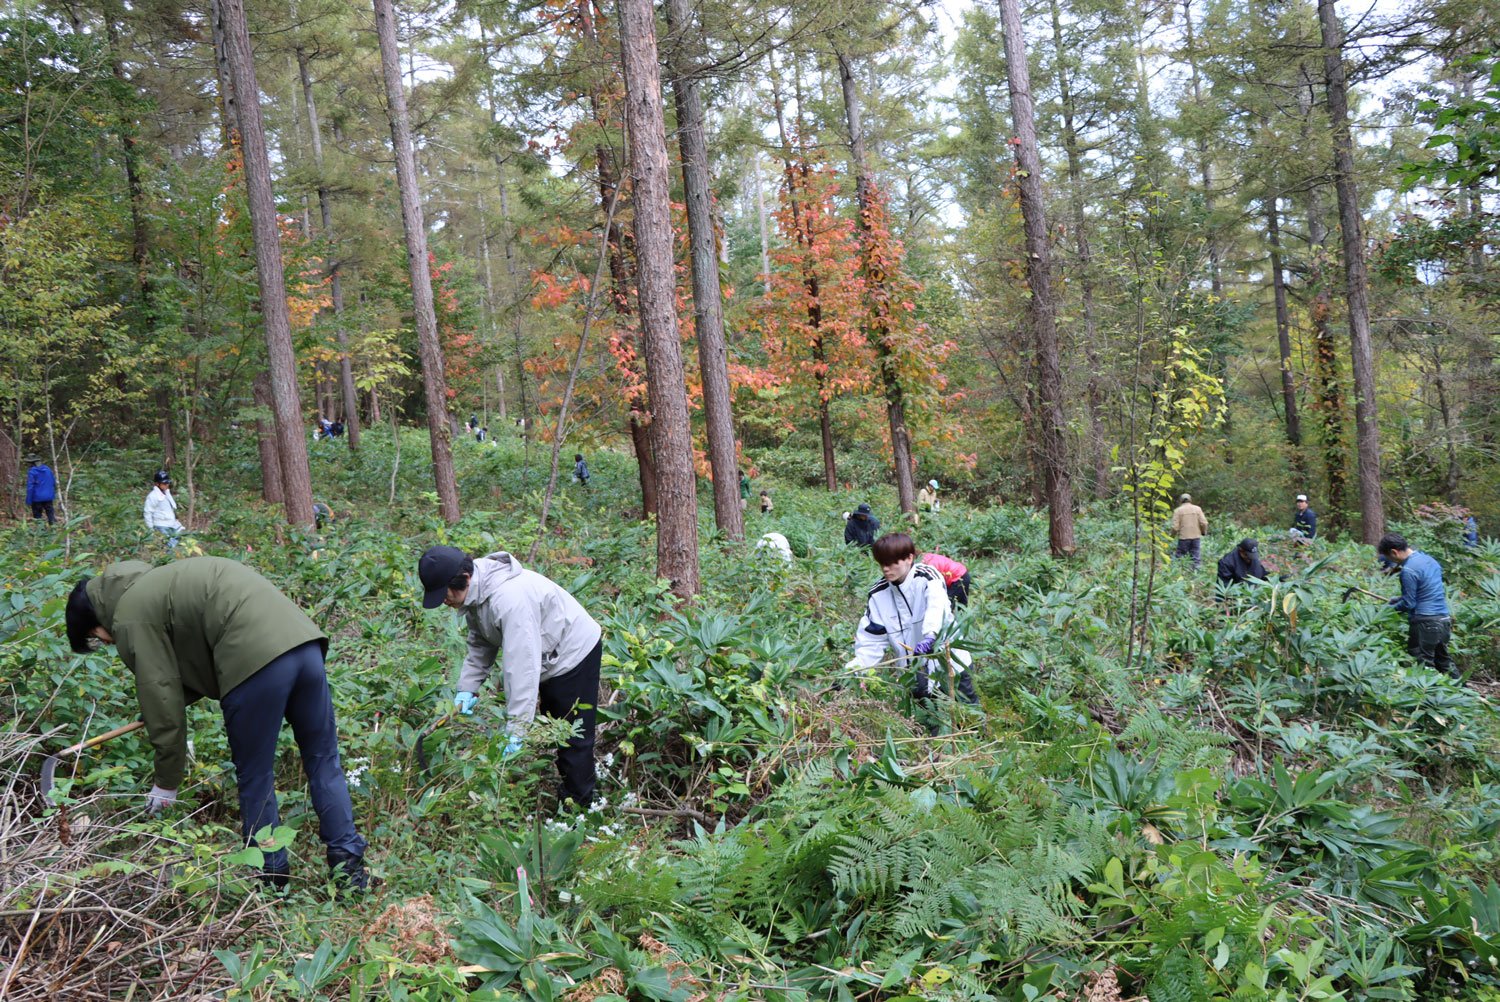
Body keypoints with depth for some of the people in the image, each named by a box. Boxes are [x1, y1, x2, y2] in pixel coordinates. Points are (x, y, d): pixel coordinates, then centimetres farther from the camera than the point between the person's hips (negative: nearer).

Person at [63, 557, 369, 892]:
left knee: (255, 777, 11)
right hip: (303, 639, 8)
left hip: (256, 660, -8)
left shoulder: (130, 618, 5)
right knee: (324, 763, 14)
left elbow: (161, 698, 3)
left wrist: (166, 783, 13)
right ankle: (350, 869, 16)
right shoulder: (155, 584, 32)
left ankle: (272, 877, 23)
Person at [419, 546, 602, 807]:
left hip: (575, 654, -10)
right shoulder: (474, 592, -8)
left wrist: (516, 730, -38)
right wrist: (467, 687, -6)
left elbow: (522, 665, -40)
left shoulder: (510, 598, -39)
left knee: (573, 736, -1)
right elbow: (480, 643, 6)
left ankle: (577, 806, 12)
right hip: (547, 658, 10)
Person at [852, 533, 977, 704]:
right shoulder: (878, 595, -3)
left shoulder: (927, 577, -15)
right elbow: (871, 640, -4)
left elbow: (936, 606, -35)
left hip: (949, 663, -3)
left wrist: (929, 637, -53)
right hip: (915, 674, 3)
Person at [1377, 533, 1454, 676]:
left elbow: (1409, 604, -14)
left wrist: (1391, 608, 3)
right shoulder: (1428, 558, 10)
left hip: (1425, 623, -9)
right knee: (1444, 661, 19)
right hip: (1444, 620, 9)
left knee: (1423, 666, 0)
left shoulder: (1408, 570, -18)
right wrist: (1400, 598, 20)